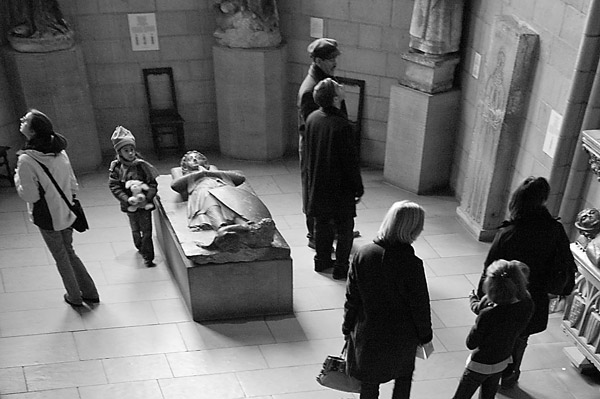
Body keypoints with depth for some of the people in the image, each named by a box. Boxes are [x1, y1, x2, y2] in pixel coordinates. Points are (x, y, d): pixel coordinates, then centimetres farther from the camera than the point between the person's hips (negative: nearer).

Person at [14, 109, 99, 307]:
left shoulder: (26, 160, -24)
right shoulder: (59, 151, -3)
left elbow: (29, 195, -19)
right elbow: (73, 184, 4)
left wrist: (17, 178, -4)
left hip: (47, 217, -6)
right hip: (66, 213, 6)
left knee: (61, 257, 13)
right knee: (69, 252, 22)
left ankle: (74, 297, 30)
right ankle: (90, 293, 30)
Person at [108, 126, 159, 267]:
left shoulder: (142, 165, -13)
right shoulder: (116, 167, -8)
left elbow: (153, 183, -12)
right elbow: (114, 187, -11)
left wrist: (147, 197, -27)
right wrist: (127, 199, -24)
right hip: (129, 206, 2)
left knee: (146, 231, 4)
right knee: (135, 230, 21)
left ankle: (148, 257, 16)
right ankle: (140, 247, 46)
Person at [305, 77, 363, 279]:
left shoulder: (312, 118, -4)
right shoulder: (341, 125, -26)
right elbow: (351, 161, -19)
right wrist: (358, 187, -7)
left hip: (316, 185, 7)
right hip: (339, 187, -7)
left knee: (322, 224, 21)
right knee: (344, 228, 9)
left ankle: (322, 260, 34)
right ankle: (340, 268, 18)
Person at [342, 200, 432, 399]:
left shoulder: (363, 254, -16)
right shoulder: (412, 264, -26)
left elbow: (352, 296, -7)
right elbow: (420, 306, -15)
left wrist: (347, 327, 8)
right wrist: (425, 336, 3)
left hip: (367, 333, 2)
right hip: (402, 336, -2)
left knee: (369, 383, 22)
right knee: (404, 376, 27)